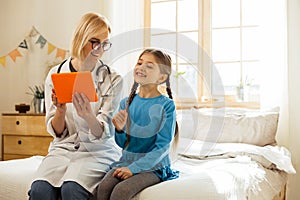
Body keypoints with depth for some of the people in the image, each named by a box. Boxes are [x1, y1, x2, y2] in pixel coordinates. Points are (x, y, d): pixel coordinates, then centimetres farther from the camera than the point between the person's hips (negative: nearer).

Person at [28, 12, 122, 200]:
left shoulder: (113, 80, -3)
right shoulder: (55, 74, 3)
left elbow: (103, 134, -9)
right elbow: (57, 132, 4)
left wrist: (88, 116, -31)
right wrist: (60, 110, -18)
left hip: (97, 151, -2)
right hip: (64, 148, 2)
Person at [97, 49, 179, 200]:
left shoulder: (166, 105, -8)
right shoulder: (126, 103, 6)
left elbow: (163, 146, -11)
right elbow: (123, 144, 9)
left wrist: (134, 168, -18)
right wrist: (120, 130, -14)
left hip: (153, 166, -4)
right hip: (126, 161, 4)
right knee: (103, 187, -23)